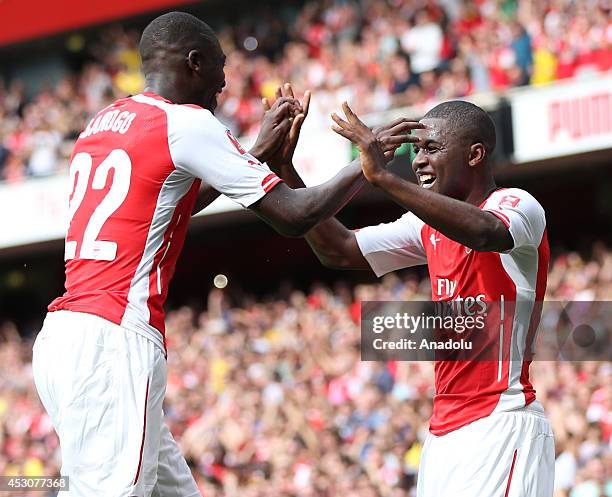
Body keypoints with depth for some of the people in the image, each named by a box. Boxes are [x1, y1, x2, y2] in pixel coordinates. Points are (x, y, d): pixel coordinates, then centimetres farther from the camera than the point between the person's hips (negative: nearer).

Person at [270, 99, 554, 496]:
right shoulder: (432, 224, 16)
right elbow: (339, 251, 18)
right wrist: (286, 170, 8)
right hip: (445, 429, 8)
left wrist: (383, 177, -36)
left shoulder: (518, 205, -8)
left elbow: (484, 232, -32)